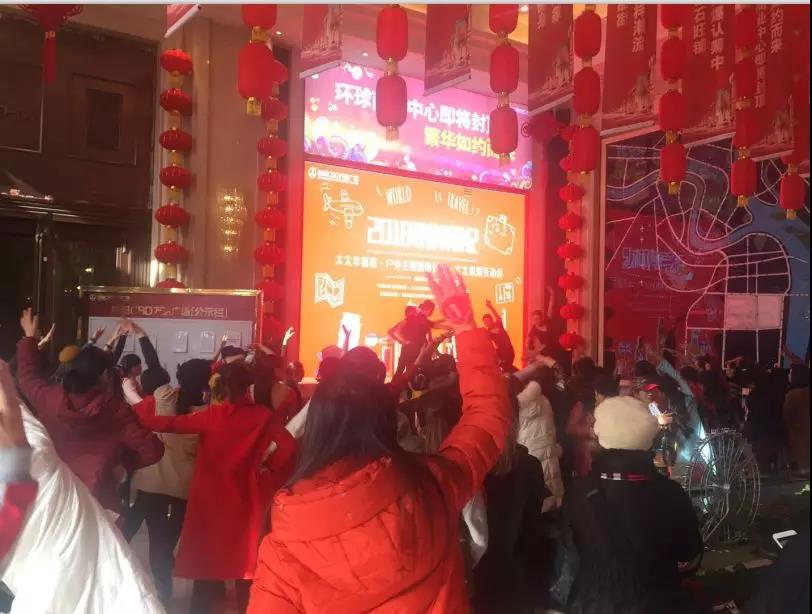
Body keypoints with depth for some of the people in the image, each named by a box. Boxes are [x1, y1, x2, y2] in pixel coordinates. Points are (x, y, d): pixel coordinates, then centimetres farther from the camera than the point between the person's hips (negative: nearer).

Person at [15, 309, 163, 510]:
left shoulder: (52, 399, -8)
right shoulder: (117, 410, -16)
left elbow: (27, 376, 15)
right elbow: (152, 451, -18)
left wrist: (29, 337, 28)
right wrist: (123, 462, 1)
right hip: (95, 498, -3)